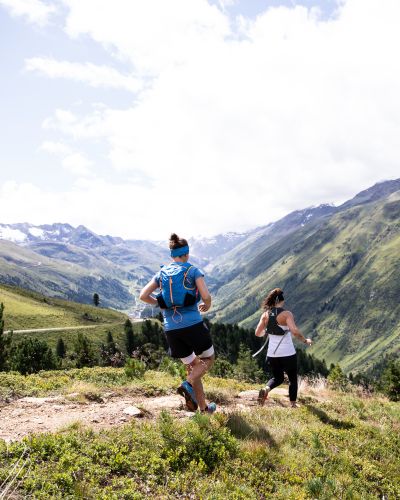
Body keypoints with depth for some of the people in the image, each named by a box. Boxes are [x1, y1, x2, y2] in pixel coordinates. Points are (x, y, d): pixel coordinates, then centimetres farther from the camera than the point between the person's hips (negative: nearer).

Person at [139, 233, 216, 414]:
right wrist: (207, 306, 9)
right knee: (208, 359, 18)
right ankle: (188, 385, -8)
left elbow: (143, 296, 5)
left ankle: (203, 407, 20)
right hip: (193, 324, -5)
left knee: (192, 365, 21)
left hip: (171, 329, 5)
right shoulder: (193, 271, -3)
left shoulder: (162, 273, 10)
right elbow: (206, 296, -13)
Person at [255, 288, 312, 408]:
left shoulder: (265, 314, -2)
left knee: (277, 378, 23)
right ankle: (293, 405, 24)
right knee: (293, 379, 19)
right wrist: (305, 340, -13)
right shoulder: (286, 314, -15)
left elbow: (257, 333, -1)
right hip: (288, 354, -4)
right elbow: (294, 331, -29)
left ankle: (266, 389, -6)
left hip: (272, 354, 4)